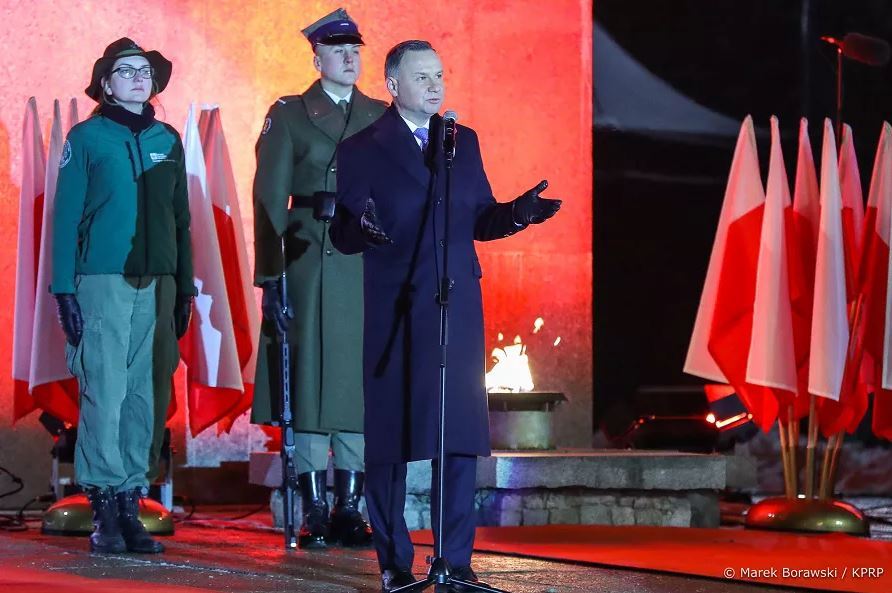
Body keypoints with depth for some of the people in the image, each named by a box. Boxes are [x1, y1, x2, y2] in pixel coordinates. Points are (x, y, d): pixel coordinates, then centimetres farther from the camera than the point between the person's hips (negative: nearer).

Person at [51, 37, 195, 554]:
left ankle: (131, 505, 8)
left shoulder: (167, 140, 14)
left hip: (158, 284, 4)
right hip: (103, 282, -4)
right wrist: (65, 288, -7)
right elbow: (66, 217, 0)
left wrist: (185, 287, 12)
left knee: (147, 397, 1)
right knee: (105, 395, -9)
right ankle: (105, 512, -5)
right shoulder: (87, 138, 2)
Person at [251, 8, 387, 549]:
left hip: (369, 267, 3)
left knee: (362, 382, 3)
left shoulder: (380, 117, 12)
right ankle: (315, 512, 3)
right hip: (310, 263, -3)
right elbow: (270, 200, -2)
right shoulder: (289, 116, 2)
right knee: (310, 380, -2)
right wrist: (271, 278, -10)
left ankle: (350, 509, 9)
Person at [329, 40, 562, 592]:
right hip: (394, 313, -4)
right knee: (391, 434, 0)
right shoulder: (362, 150, -1)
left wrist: (518, 213, -7)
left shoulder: (464, 142, 12)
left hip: (458, 310, 4)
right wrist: (363, 229, -27)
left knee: (461, 434, 1)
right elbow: (342, 234, -5)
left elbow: (479, 220, 12)